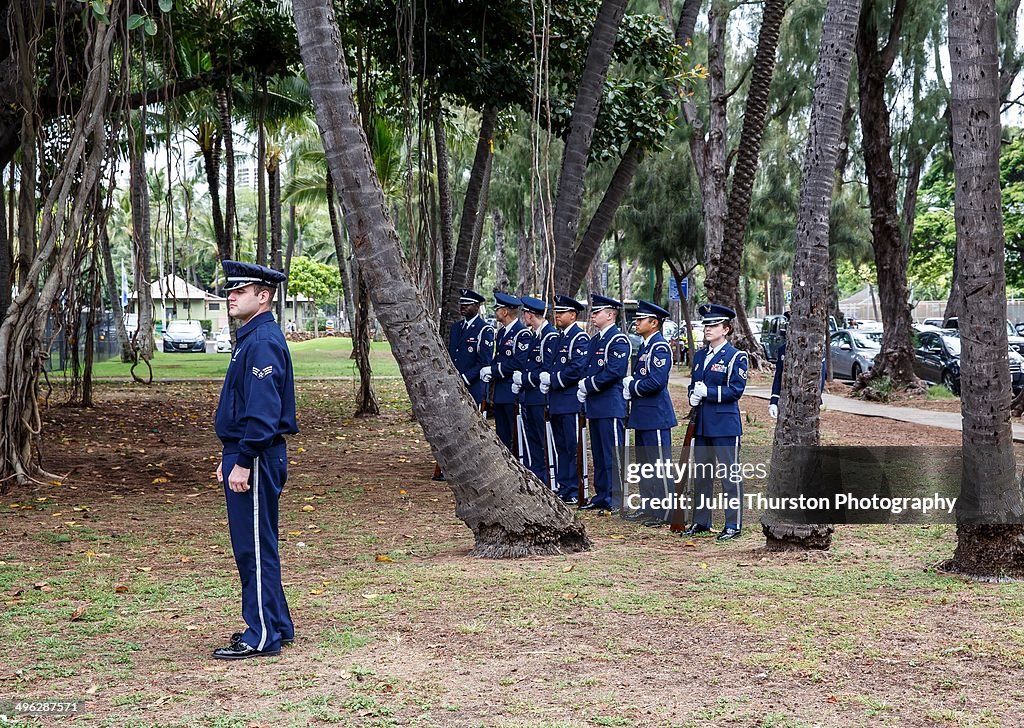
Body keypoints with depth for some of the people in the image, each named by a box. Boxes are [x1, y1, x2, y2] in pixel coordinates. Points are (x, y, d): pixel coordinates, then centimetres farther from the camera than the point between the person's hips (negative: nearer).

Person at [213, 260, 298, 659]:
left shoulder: (263, 341, -17)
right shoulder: (252, 338, 16)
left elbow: (262, 411, -23)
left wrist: (243, 462, -23)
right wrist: (229, 456, 21)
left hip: (255, 460, -11)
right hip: (245, 454, 11)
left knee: (255, 549, -5)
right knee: (253, 547, 16)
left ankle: (262, 637, 1)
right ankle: (276, 625, 24)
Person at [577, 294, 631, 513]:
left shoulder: (618, 340, -11)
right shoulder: (595, 341, 18)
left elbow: (614, 372, -20)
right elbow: (587, 370, 21)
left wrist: (588, 385, -14)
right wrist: (582, 388, 3)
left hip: (610, 406, -10)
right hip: (594, 406, 10)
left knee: (613, 454, -6)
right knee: (599, 454, 14)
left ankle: (617, 501, -4)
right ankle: (602, 497, 21)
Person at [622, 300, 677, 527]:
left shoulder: (659, 348, -15)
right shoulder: (645, 347, 16)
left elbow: (657, 381, -24)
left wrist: (632, 387, -11)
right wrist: (628, 385, 2)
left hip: (656, 415, -10)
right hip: (642, 415, 10)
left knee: (660, 465, -6)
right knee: (644, 463, 15)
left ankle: (664, 512, -2)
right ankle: (648, 507, 24)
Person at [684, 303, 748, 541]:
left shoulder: (736, 357, -6)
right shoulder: (699, 356, 15)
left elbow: (736, 389, -13)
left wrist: (707, 392, -17)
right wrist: (693, 396, -1)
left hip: (725, 424, -7)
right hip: (702, 423, 7)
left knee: (730, 475, -3)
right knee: (701, 474, 12)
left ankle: (734, 524, 2)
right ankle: (700, 522, 21)